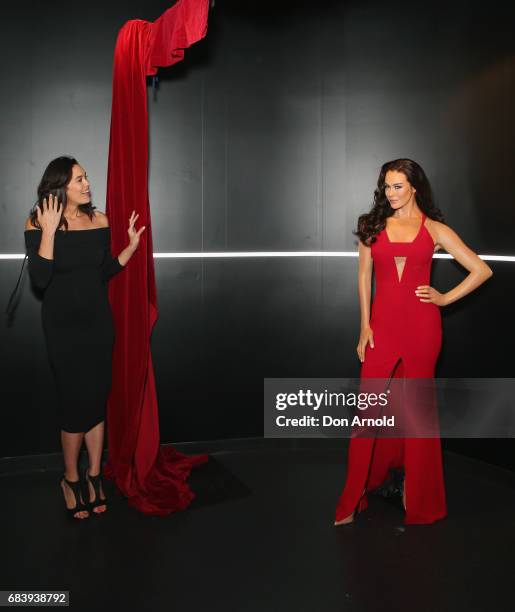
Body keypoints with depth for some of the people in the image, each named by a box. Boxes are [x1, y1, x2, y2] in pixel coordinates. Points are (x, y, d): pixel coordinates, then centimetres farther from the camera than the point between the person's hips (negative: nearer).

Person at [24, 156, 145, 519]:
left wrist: (132, 245, 0)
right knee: (76, 401, 0)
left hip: (98, 321, 4)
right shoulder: (38, 224, -9)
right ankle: (71, 478, 21)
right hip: (63, 326, -4)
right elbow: (39, 280, -19)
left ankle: (94, 475, 22)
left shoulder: (99, 220, 2)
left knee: (98, 399, 7)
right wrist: (49, 231, -24)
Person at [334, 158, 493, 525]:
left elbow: (482, 270, 6)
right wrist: (365, 325, 1)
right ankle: (355, 497, 13)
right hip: (383, 323, 1)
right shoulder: (373, 226, 9)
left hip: (421, 324, -1)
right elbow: (364, 277, 8)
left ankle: (418, 495, 26)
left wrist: (446, 298, 1)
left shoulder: (435, 229, 5)